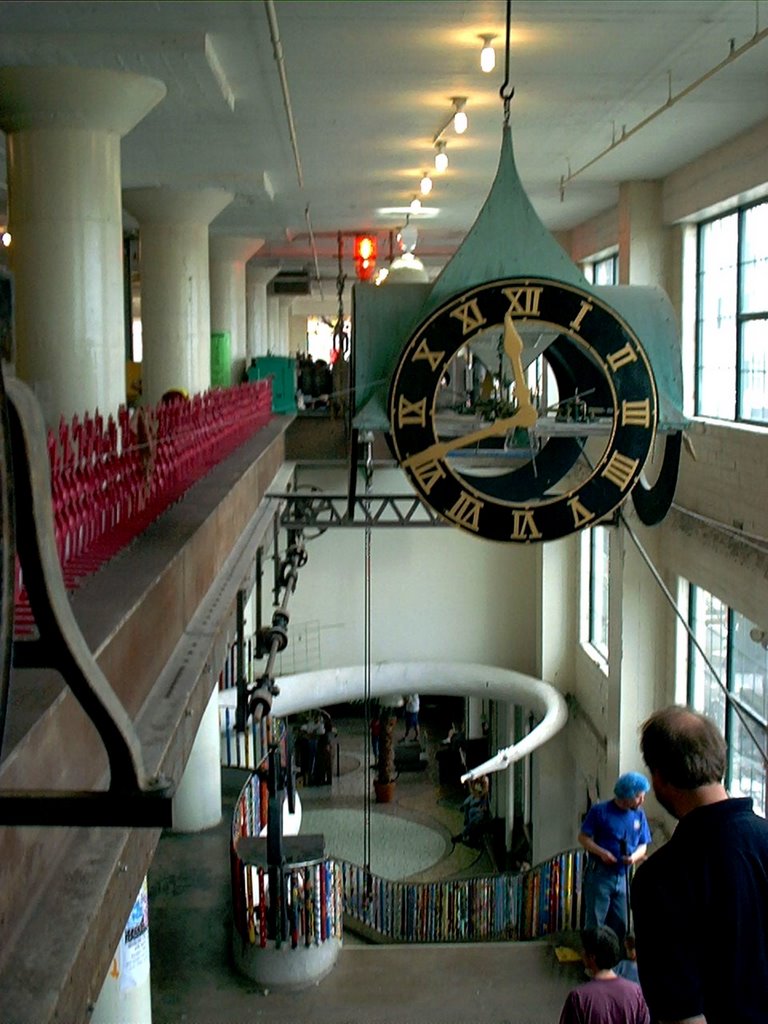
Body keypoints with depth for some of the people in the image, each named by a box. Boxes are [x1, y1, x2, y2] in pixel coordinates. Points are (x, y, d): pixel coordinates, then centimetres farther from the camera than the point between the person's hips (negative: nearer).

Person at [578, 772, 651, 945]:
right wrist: (601, 852, -21)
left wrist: (635, 856, -11)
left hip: (623, 876, 5)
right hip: (599, 874, -5)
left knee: (620, 924, 12)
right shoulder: (600, 811, -10)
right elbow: (583, 837, -6)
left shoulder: (639, 815, 4)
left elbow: (643, 845, 11)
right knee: (594, 923, -2)